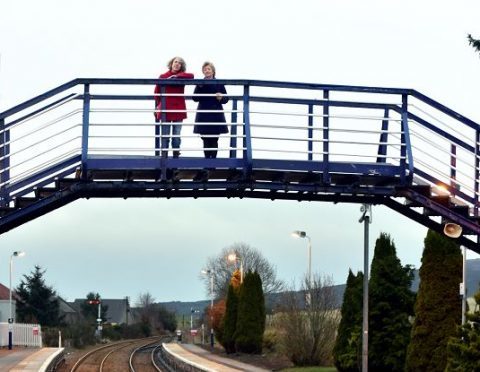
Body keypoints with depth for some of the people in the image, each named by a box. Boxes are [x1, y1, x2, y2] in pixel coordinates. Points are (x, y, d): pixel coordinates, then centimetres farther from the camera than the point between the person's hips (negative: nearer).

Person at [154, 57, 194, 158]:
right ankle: (164, 158, 1)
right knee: (165, 137, -1)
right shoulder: (163, 77, 2)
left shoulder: (181, 76, 4)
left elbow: (191, 76, -19)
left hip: (178, 110, 1)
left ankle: (176, 157, 8)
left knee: (176, 137, 4)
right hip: (165, 110, -1)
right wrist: (158, 105, 8)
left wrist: (175, 76, -19)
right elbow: (157, 93, 8)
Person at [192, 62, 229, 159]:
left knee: (214, 140, -1)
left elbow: (226, 99, 6)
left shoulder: (219, 83, 3)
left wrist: (221, 98, -16)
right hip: (203, 115, 1)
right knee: (206, 140, 4)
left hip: (216, 115, -1)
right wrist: (199, 87, -15)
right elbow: (195, 98, -3)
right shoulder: (200, 83, 5)